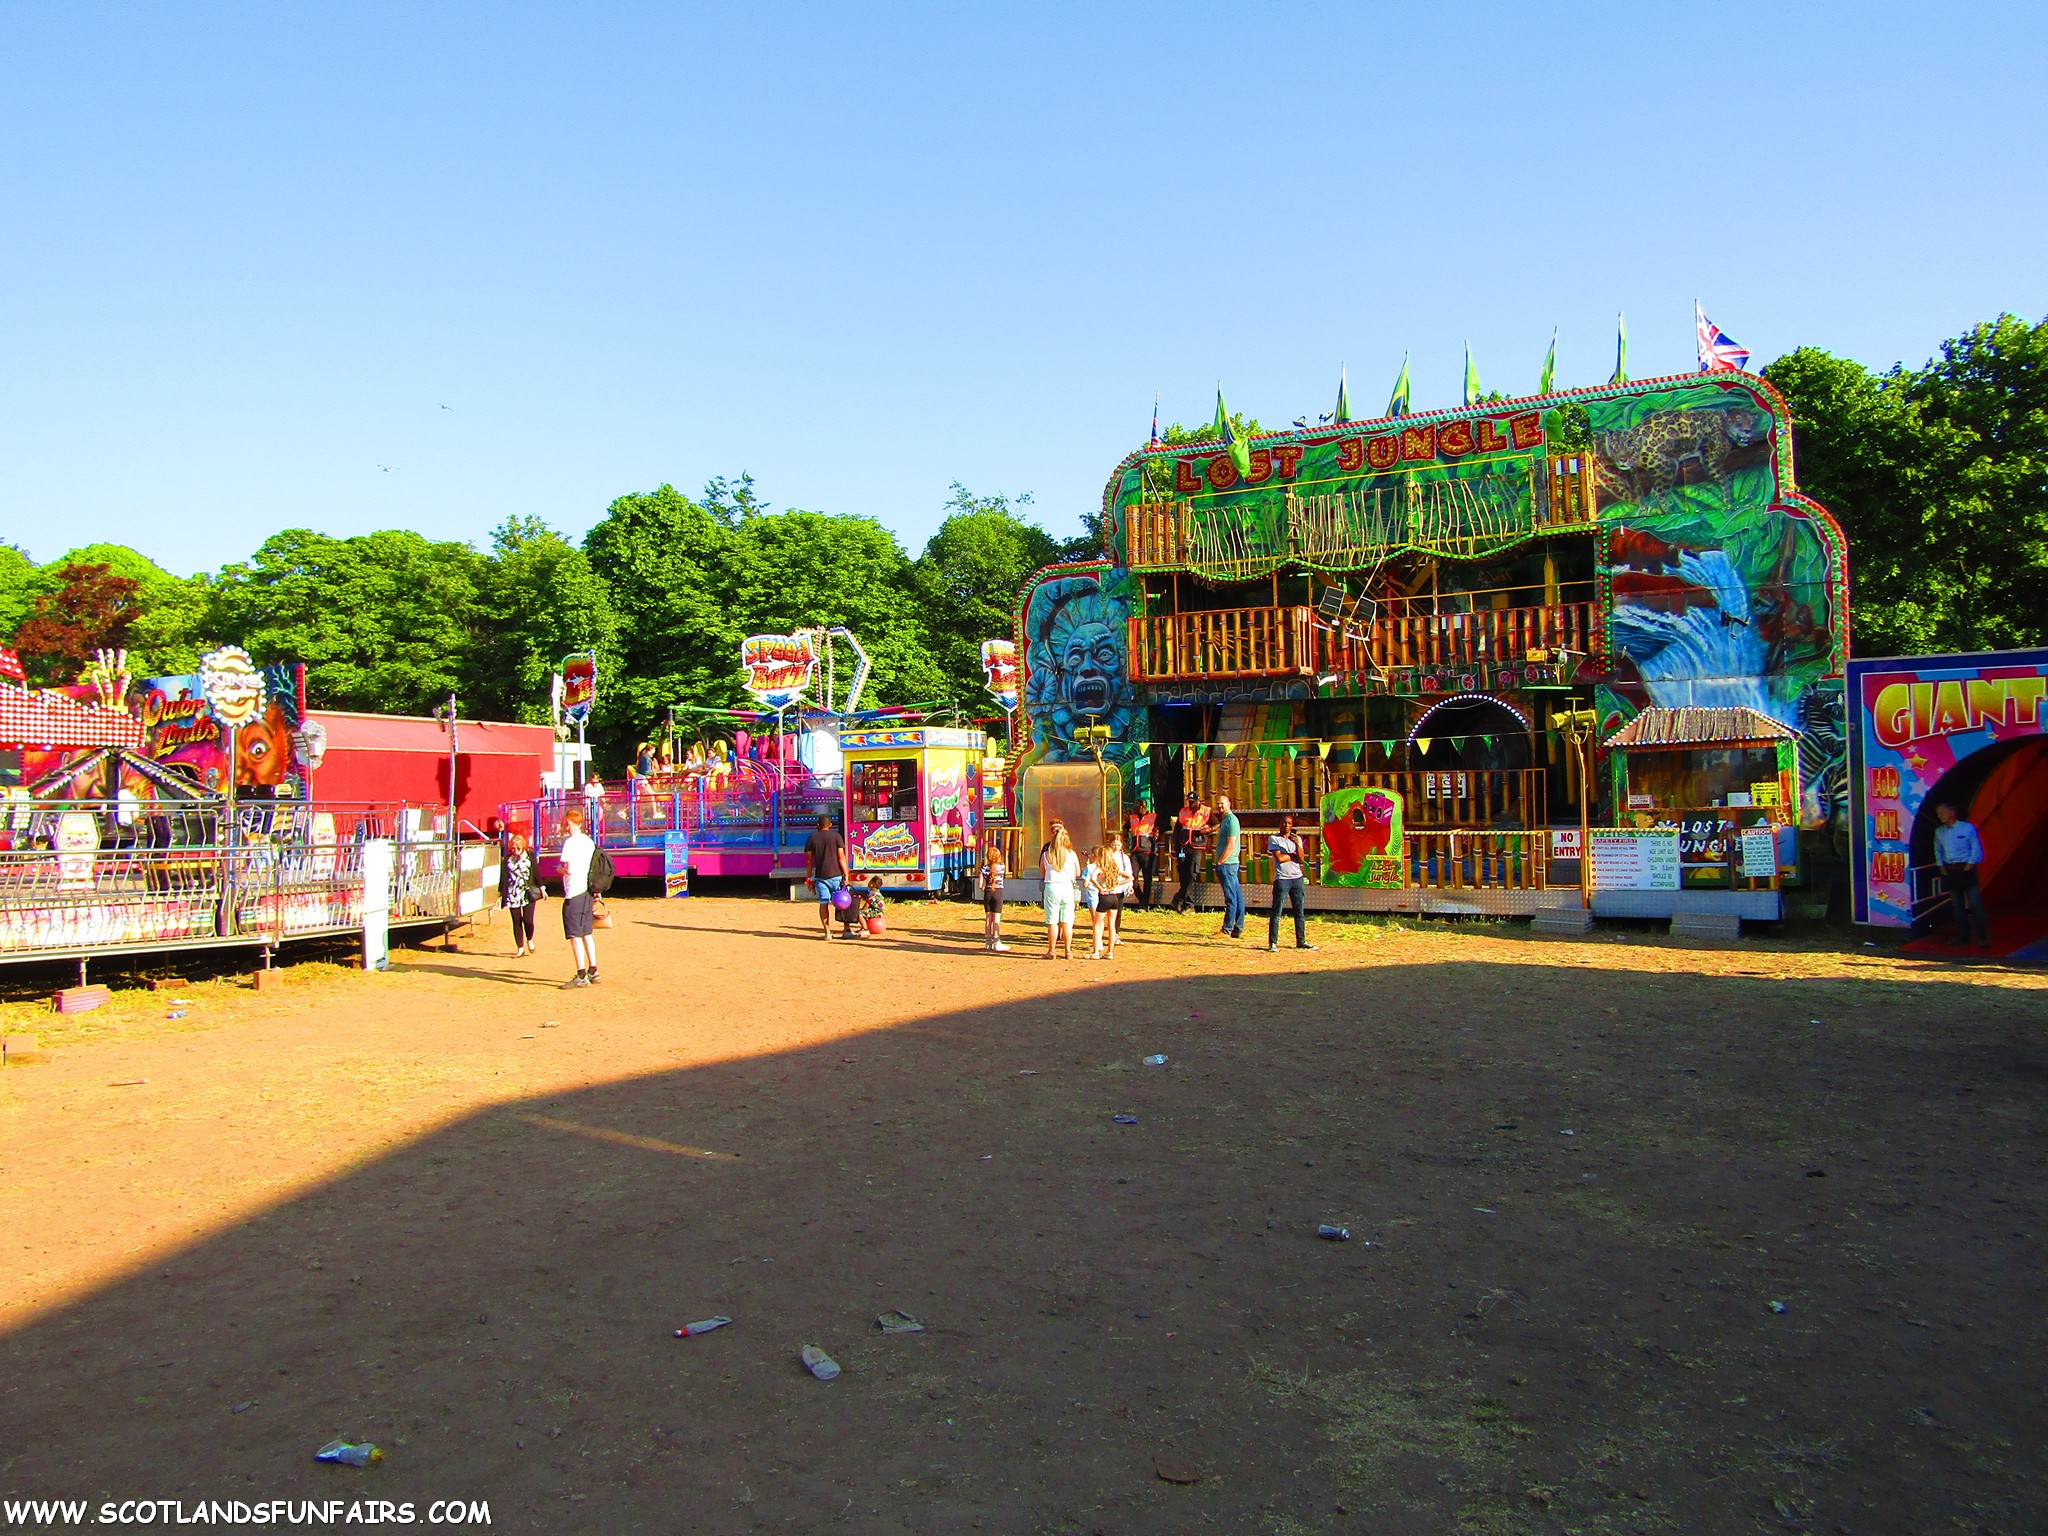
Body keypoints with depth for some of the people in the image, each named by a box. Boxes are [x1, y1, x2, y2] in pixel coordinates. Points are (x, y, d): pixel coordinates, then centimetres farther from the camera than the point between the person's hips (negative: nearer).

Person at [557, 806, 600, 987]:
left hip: (574, 895, -8)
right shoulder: (589, 841, 11)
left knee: (575, 936, -4)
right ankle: (592, 972, 19)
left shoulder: (570, 842, -13)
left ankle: (581, 976, -5)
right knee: (587, 934, 15)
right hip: (587, 891, 8)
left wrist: (559, 869, 1)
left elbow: (569, 870, -21)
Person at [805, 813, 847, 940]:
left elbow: (809, 861, 6)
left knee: (823, 904, 5)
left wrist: (809, 879, 12)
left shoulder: (811, 838, 7)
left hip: (820, 876, 1)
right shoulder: (835, 836, 1)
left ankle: (827, 932, 2)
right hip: (835, 875, -1)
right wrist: (846, 875, -3)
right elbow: (841, 857, -5)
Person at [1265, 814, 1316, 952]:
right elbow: (1280, 858, -11)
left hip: (1298, 878, 4)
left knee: (1300, 911, 8)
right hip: (1282, 879, -4)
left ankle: (1301, 941, 16)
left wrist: (1298, 844, -15)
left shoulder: (1297, 839, 12)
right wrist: (1295, 855, 1)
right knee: (1276, 912, -7)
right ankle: (1272, 943, -5)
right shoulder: (1273, 839, 1)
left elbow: (1301, 859, 0)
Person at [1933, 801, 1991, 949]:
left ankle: (1983, 938, -4)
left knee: (1975, 904, -7)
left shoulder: (1968, 828, -5)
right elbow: (1938, 851, 15)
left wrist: (1969, 867, -12)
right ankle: (1962, 937, 15)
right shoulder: (1939, 831, 9)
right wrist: (1942, 867, 4)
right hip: (1949, 870, 5)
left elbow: (1976, 848, -6)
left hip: (1966, 869, -5)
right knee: (1957, 905, 8)